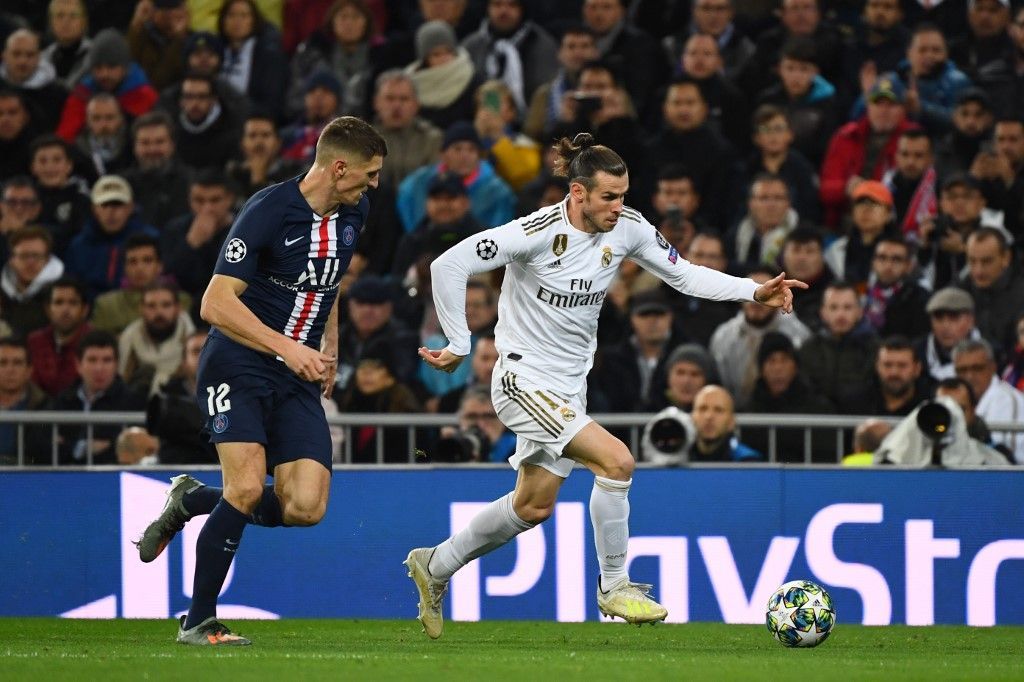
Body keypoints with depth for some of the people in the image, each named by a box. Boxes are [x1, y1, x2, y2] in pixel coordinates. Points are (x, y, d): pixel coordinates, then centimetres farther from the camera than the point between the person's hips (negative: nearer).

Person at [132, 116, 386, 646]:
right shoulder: (268, 211, -17)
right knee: (248, 488, -22)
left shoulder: (351, 215, 6)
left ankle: (193, 502, 18)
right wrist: (288, 348, -25)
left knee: (305, 508, -10)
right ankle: (198, 621, -5)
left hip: (297, 381, 6)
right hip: (237, 368, -6)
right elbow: (216, 304, -20)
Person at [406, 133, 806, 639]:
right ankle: (614, 587, -5)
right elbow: (449, 265, -22)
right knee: (616, 461, -20)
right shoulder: (538, 233, -24)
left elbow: (684, 275, 7)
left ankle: (434, 566, 35)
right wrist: (459, 346, -18)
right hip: (524, 378, -7)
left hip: (568, 384, 7)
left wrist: (754, 291, -6)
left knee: (533, 506, 15)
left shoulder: (628, 228, -5)